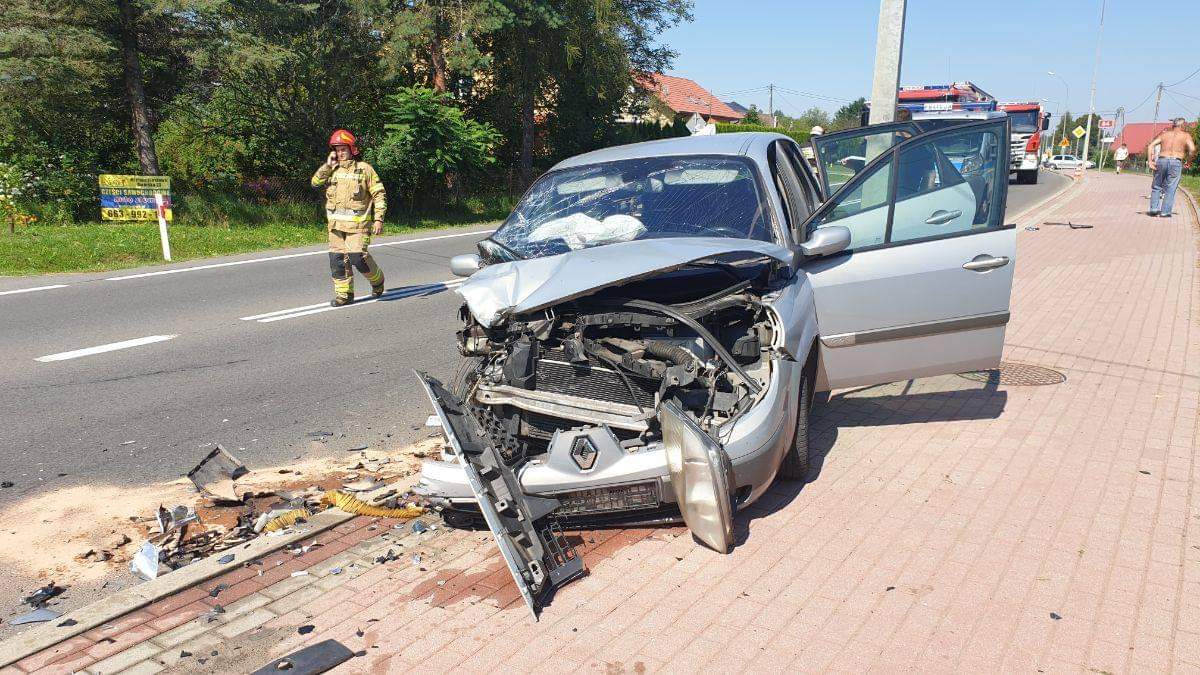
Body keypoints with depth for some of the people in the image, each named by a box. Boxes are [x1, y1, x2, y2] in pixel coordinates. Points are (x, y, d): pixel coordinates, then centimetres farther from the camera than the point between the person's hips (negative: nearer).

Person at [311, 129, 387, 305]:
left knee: (358, 257, -13)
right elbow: (315, 182, 3)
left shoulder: (364, 169, 0)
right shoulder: (332, 170, 14)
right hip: (336, 224, 5)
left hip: (357, 223, -5)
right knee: (337, 259, 4)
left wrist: (379, 219, -9)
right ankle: (344, 294, 14)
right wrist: (328, 165, -4)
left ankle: (377, 280, 14)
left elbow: (379, 195, -2)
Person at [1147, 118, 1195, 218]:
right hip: (1176, 162, -2)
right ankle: (1165, 212, -1)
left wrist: (1150, 161, 0)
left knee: (1156, 186, 14)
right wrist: (1187, 160, 7)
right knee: (1170, 189, 1)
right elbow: (1192, 149, -7)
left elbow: (1150, 146, 3)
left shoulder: (1164, 134, 16)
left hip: (1162, 160, 2)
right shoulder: (1186, 135, 8)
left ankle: (1154, 209, 4)